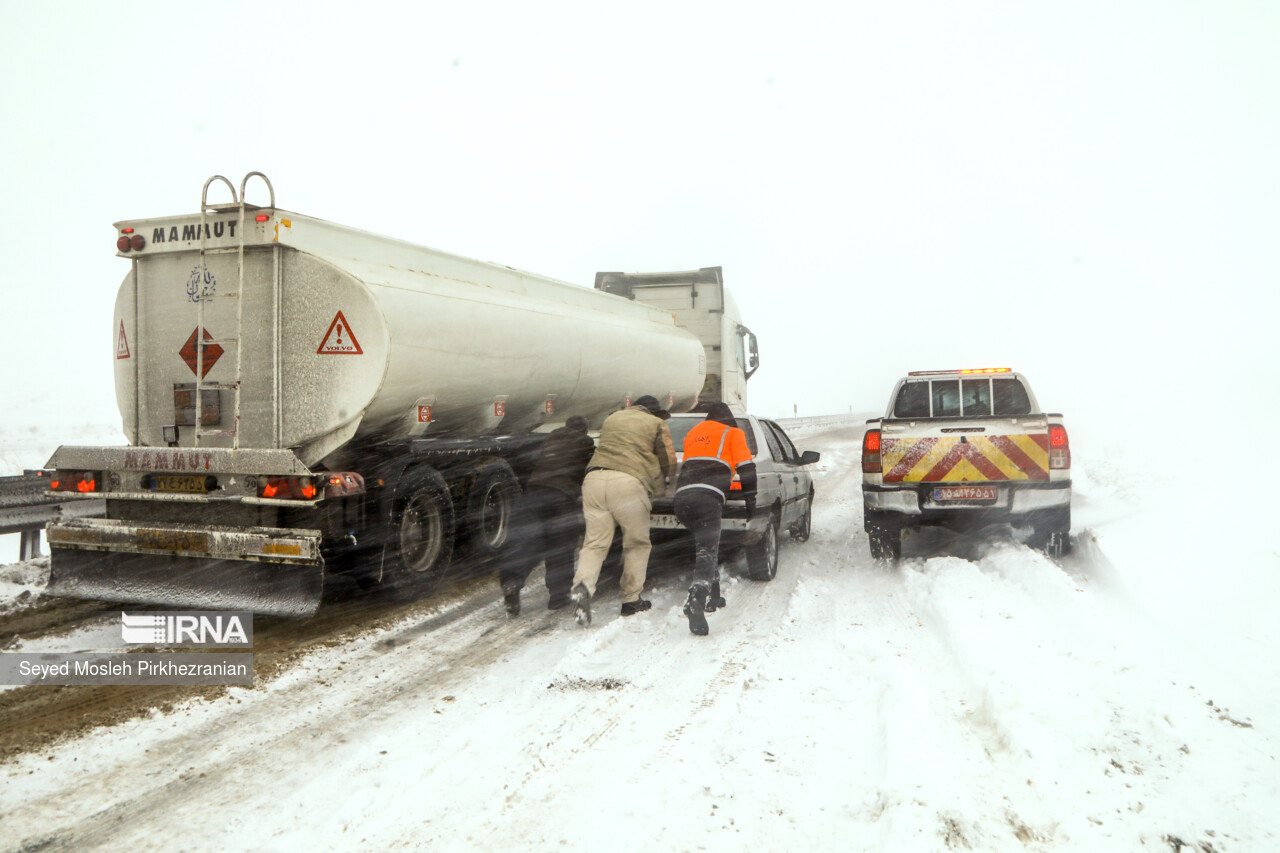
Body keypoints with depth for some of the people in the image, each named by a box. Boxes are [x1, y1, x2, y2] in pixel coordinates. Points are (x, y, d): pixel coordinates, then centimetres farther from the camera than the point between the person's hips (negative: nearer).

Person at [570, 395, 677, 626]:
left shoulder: (611, 419, 31)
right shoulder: (657, 425, 16)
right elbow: (669, 464, 13)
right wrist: (658, 488, 31)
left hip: (594, 479, 4)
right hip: (628, 483, -4)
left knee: (595, 542, 4)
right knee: (637, 544, 11)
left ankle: (583, 585, -21)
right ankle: (630, 600, 12)